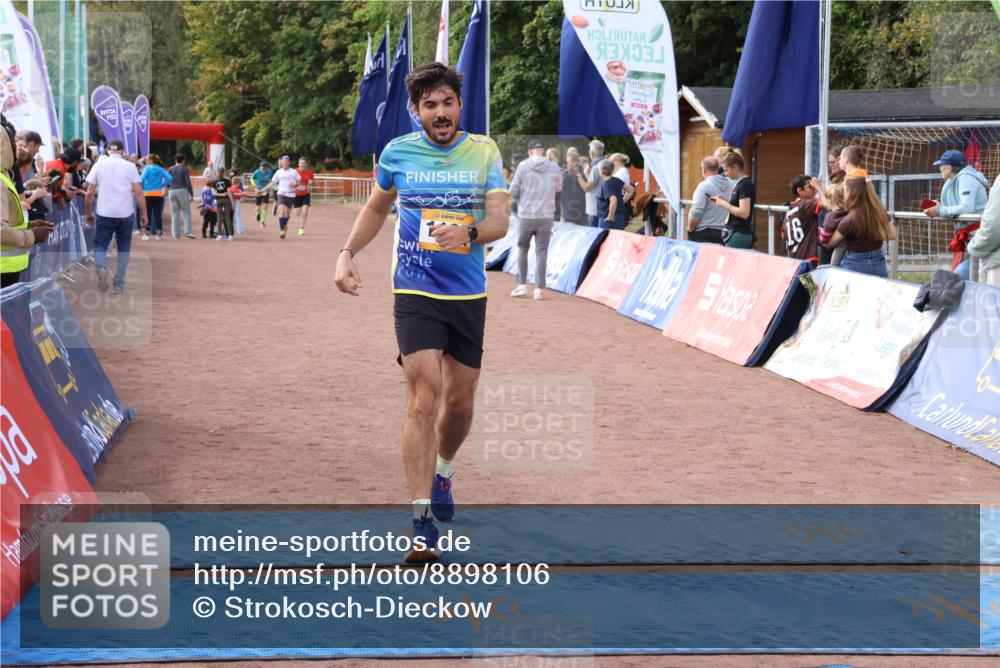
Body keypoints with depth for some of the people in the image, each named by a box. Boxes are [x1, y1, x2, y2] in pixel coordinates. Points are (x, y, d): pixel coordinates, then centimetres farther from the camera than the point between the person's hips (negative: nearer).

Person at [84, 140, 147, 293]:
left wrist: (88, 213, 13)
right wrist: (144, 214, 3)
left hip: (105, 213, 0)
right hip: (126, 214, 1)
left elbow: (90, 193, 1)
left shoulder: (99, 165, 3)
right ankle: (119, 284, 11)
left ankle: (101, 268, -21)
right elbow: (138, 192, -4)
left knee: (100, 245, 9)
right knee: (123, 249, 13)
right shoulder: (130, 166, 2)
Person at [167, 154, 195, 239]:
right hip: (182, 190, -4)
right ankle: (188, 231, -12)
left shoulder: (170, 170, 9)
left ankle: (175, 234, 5)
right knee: (186, 212, 0)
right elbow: (188, 182, -7)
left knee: (175, 214, 7)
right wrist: (191, 194, -2)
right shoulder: (185, 169, -3)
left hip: (172, 191, 4)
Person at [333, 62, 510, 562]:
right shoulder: (397, 152, 1)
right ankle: (421, 520, -16)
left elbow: (500, 220, -8)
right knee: (424, 395, -15)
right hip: (415, 293, -2)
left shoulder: (484, 152, 1)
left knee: (459, 399, 11)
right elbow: (376, 208, 18)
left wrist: (467, 232, -29)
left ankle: (443, 472, 42)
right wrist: (347, 253, 5)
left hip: (468, 295, 2)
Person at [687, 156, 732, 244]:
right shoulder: (730, 185, 4)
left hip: (702, 234, -5)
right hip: (721, 233, 5)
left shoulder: (704, 186, -11)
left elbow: (695, 213, -15)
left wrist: (690, 230, -3)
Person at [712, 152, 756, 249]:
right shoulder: (739, 183, 14)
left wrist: (724, 204, -14)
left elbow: (744, 213, -21)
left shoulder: (745, 185, -14)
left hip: (739, 235, -9)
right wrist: (725, 200, 8)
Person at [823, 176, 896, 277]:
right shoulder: (880, 213, -3)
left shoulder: (849, 220, -18)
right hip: (879, 265, 5)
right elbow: (892, 235, 12)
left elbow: (829, 243, -5)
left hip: (856, 266, -5)